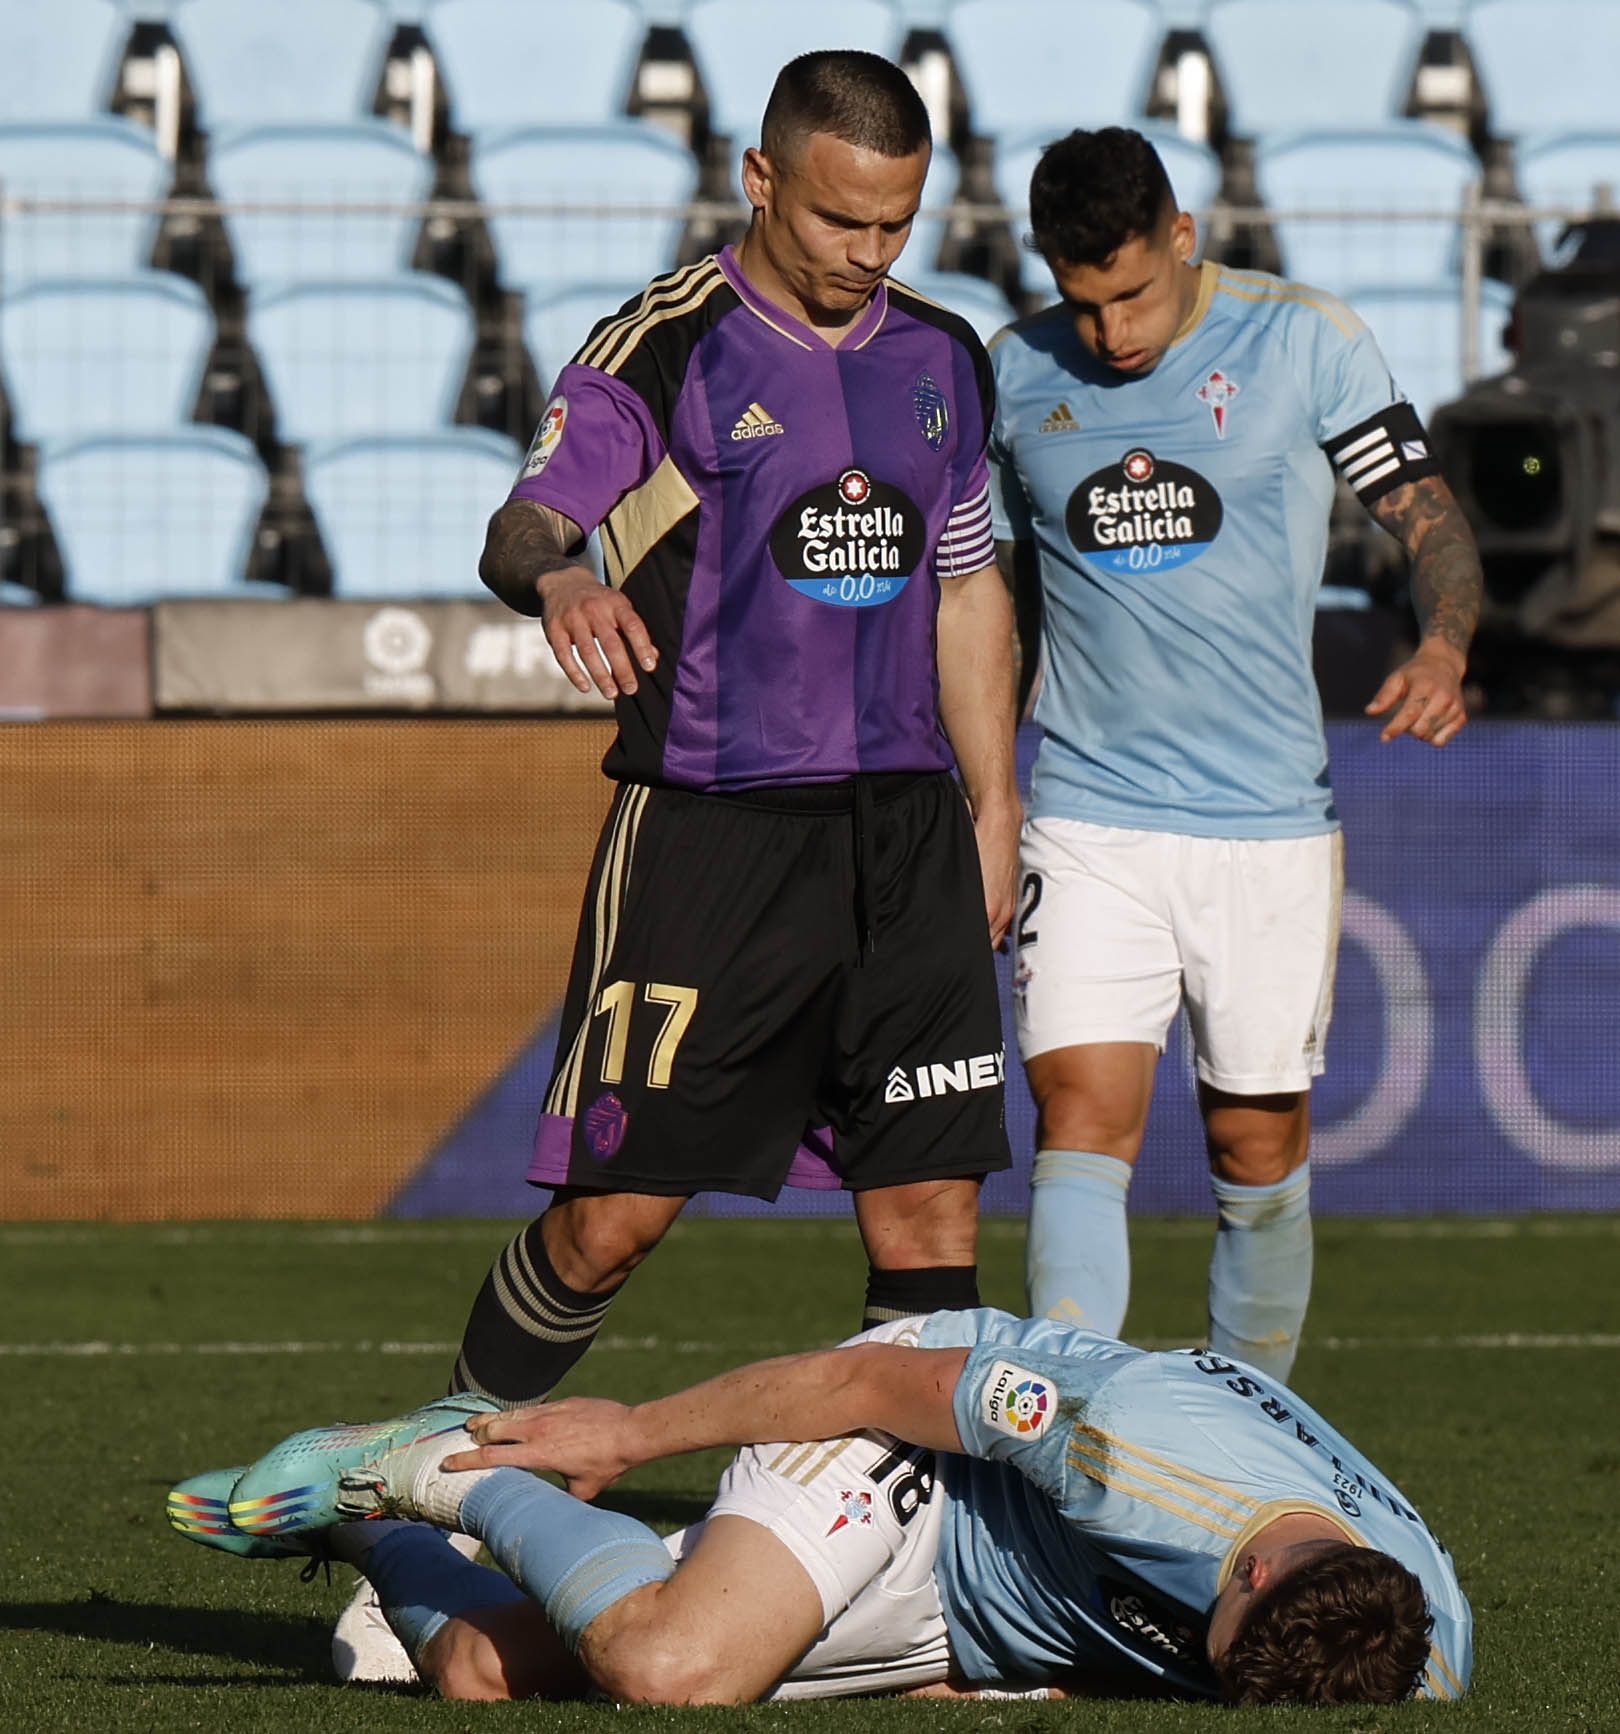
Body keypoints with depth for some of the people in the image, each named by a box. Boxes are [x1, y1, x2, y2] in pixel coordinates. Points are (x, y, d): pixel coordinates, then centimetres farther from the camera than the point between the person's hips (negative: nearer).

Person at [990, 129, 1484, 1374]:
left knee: (1261, 1144, 6)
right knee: (1083, 1120, -14)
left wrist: (1443, 645, -21)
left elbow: (1428, 514, 0)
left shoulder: (1302, 340, -2)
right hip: (1090, 821, 1)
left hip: (1270, 816, -1)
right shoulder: (1017, 376, 5)